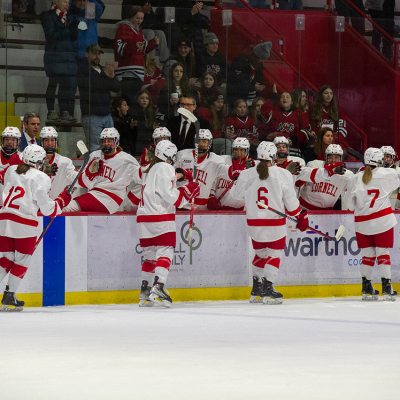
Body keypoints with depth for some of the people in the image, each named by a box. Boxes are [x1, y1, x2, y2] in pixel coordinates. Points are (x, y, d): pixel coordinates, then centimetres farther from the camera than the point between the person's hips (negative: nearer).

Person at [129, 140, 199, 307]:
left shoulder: (149, 169, 13)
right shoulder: (165, 168, -10)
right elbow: (171, 196, -18)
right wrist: (188, 191, -7)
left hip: (143, 217, 8)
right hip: (160, 217, -8)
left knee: (150, 254, 15)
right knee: (165, 252, -8)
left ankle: (144, 292, 15)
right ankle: (157, 288, -24)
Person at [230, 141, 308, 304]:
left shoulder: (247, 175, -7)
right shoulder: (283, 175, -11)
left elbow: (236, 193, 8)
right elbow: (290, 201, -6)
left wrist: (237, 181, 29)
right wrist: (300, 217, 9)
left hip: (254, 223, 3)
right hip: (275, 223, -3)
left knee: (261, 252, 21)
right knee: (274, 254, 10)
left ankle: (256, 289, 23)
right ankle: (267, 289, -2)